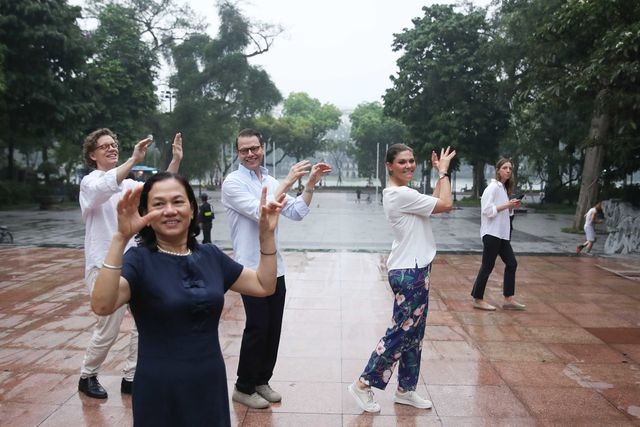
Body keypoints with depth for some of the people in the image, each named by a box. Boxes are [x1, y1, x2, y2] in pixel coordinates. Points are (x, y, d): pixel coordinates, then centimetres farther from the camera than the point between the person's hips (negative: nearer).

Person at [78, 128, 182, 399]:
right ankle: (87, 376, 25)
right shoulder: (90, 182, -6)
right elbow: (103, 188, -30)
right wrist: (134, 160, -42)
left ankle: (131, 378, 20)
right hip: (105, 266, -6)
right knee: (108, 330, 0)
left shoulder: (129, 184, 13)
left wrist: (176, 161, -12)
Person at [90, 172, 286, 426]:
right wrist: (121, 238, -38)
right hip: (160, 392, -4)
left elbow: (264, 286, 6)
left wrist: (266, 234, -3)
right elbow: (102, 306, -30)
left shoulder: (210, 255, 2)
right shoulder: (140, 259, -12)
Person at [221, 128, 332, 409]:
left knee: (273, 328, 12)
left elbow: (296, 213, 5)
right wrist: (288, 182, -21)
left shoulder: (271, 182, 10)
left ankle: (261, 380, 29)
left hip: (275, 267, 6)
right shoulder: (233, 183, -9)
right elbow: (260, 212, -22)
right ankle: (244, 387, 17)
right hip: (251, 268, -6)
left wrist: (310, 184, -6)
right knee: (257, 328, -1)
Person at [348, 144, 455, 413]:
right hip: (408, 273, -10)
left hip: (415, 270, 10)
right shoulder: (400, 194, -20)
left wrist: (440, 174, 13)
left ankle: (405, 389, 27)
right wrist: (444, 171, -6)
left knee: (414, 333, 15)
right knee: (402, 332, -2)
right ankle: (363, 385, 10)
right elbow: (445, 204, -18)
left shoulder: (403, 193, 12)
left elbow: (433, 204, 17)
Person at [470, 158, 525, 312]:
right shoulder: (493, 187, -12)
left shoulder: (504, 188, 14)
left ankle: (508, 299, 17)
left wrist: (512, 206, 2)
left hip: (502, 234, 9)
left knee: (511, 263, 10)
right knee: (487, 266, -4)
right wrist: (507, 205, -19)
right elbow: (487, 210, -21)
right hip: (492, 233, -9)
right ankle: (478, 300, 7)